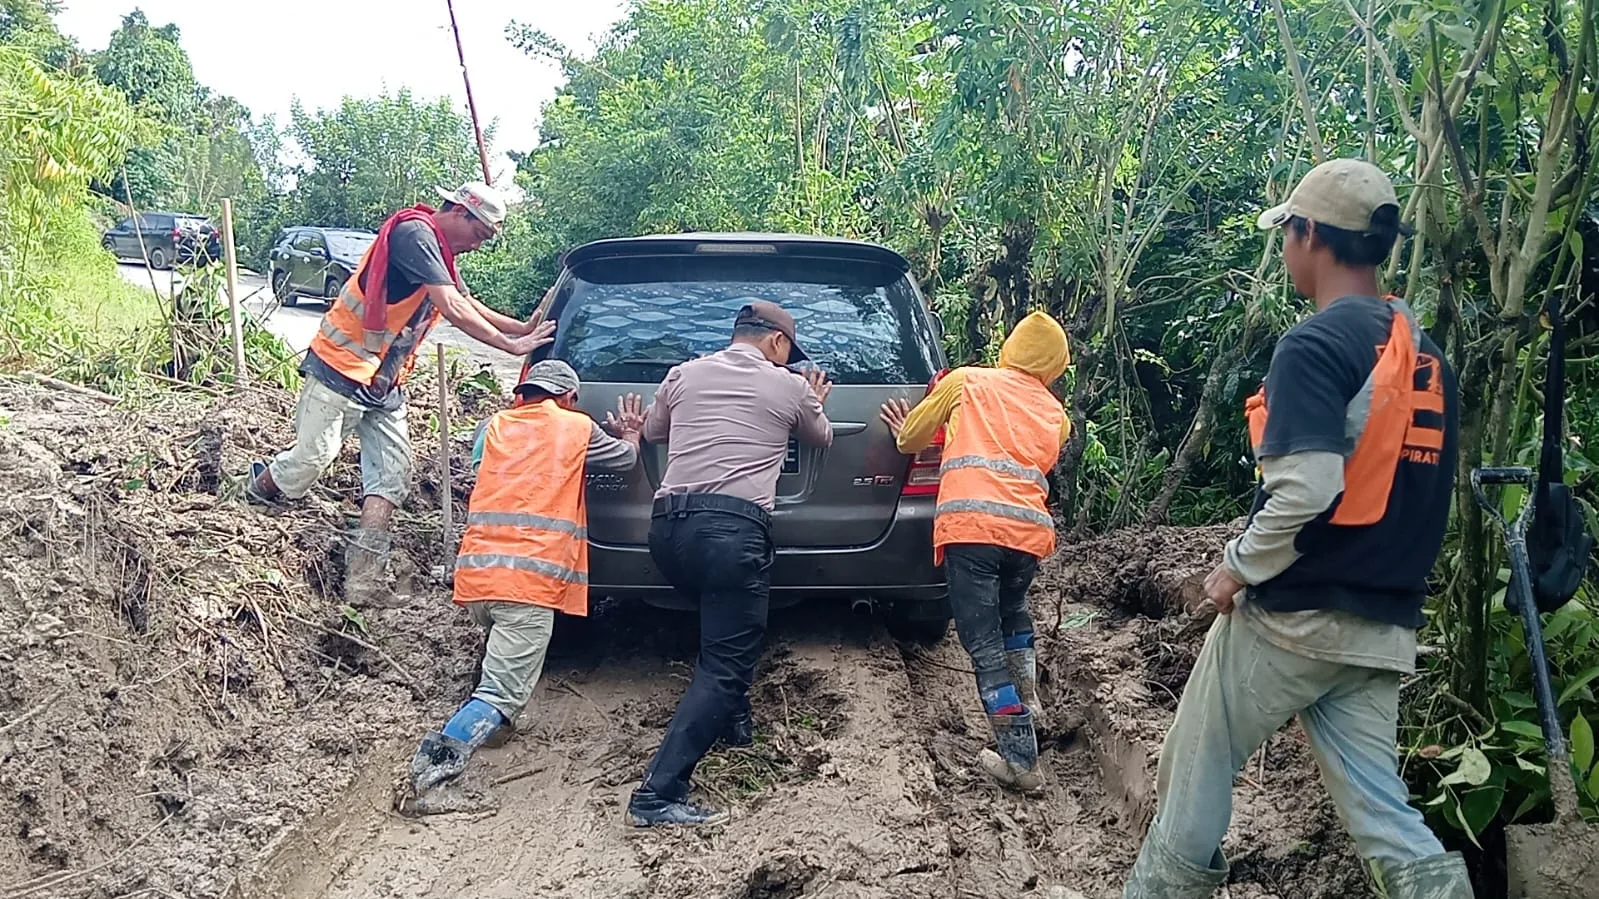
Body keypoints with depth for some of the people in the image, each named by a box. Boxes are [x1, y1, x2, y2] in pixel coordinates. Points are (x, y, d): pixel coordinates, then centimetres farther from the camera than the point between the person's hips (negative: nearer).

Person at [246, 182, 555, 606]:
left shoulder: (439, 251, 13)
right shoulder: (415, 233, -17)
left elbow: (469, 305, 25)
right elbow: (453, 310, -23)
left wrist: (523, 328, 14)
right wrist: (512, 346, -18)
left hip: (384, 383, 9)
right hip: (342, 368, -9)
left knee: (391, 473, -1)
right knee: (312, 458, -6)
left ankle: (363, 581, -4)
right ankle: (254, 492, 26)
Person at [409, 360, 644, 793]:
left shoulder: (495, 426, 19)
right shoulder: (577, 427, 9)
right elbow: (626, 458, 24)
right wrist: (630, 433, 46)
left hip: (475, 572, 6)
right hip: (531, 578, -5)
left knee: (502, 655, 32)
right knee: (505, 690, -10)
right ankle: (447, 749, -32)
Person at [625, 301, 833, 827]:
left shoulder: (684, 375, 18)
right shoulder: (790, 387, 11)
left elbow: (652, 432, 35)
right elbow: (822, 440, 31)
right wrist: (814, 405, 51)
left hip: (667, 524, 5)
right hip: (734, 526, -5)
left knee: (724, 627, 32)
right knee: (726, 662, -6)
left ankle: (733, 720, 32)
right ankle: (658, 795, -15)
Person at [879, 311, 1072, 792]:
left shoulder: (967, 381, 15)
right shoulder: (1056, 415, 23)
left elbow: (911, 436, 23)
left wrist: (907, 435, 46)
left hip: (969, 523, -4)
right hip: (1029, 528, 4)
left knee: (986, 646, 1)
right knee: (1012, 611, 34)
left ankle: (1020, 760, 1)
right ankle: (1027, 702, 29)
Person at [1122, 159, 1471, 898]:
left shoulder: (1316, 344, -14)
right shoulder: (1427, 358, 12)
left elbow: (1305, 490, -25)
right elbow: (1419, 493, 17)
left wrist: (1237, 568, -11)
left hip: (1292, 616, -7)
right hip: (1386, 632, 7)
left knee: (1196, 772, 11)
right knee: (1378, 804, 9)